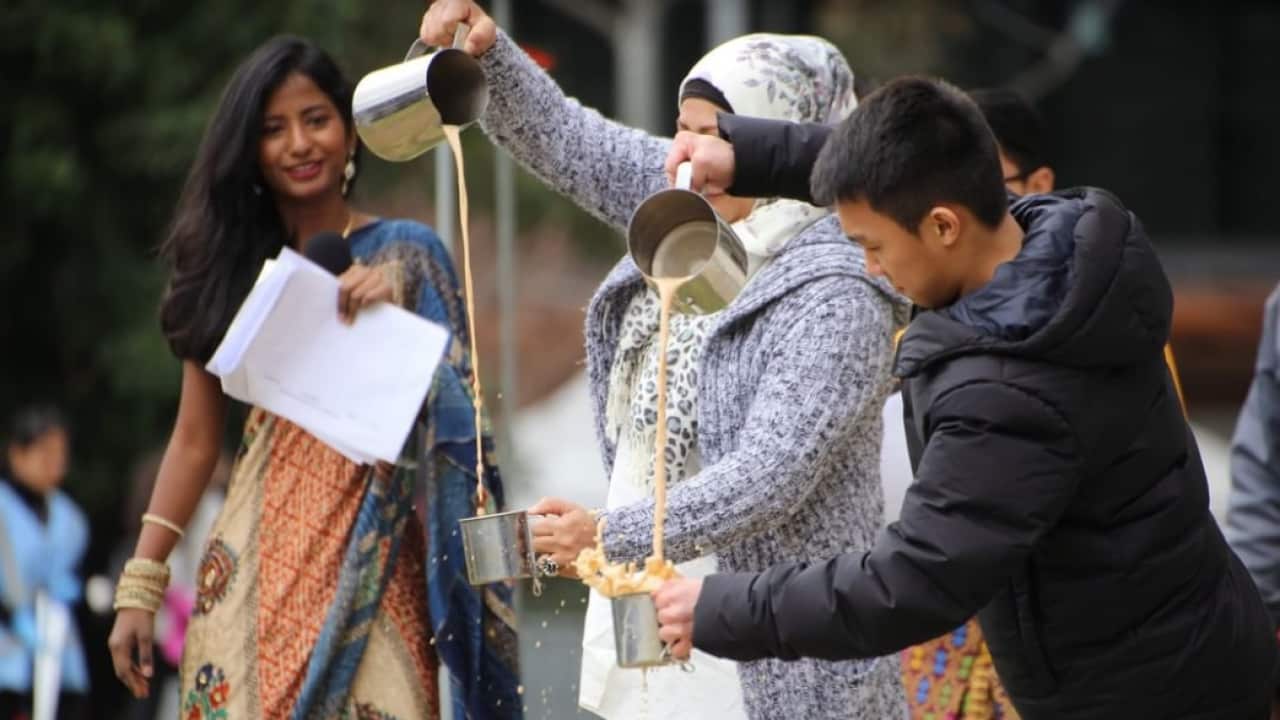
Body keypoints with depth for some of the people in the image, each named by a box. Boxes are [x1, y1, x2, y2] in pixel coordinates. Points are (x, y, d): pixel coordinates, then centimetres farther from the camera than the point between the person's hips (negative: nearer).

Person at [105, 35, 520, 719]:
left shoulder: (404, 253, 3)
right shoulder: (231, 265, 9)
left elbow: (451, 413, -2)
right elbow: (194, 440, 10)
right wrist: (138, 588, 6)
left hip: (367, 563, -2)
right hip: (254, 568, 2)